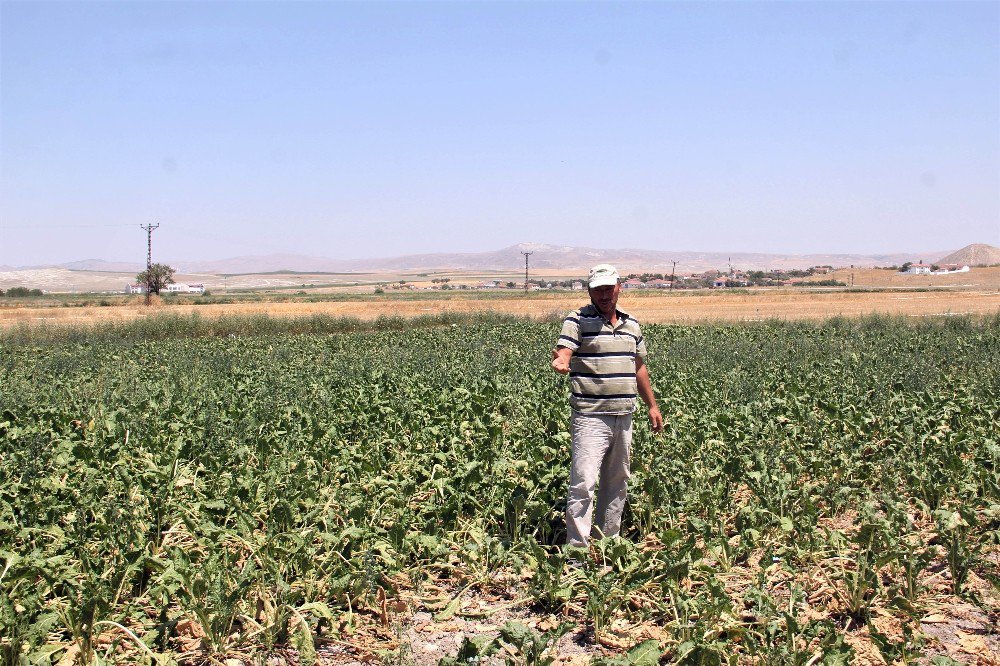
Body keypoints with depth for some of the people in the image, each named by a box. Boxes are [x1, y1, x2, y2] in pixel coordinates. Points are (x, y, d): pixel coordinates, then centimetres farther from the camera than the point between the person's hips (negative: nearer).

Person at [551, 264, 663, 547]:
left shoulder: (631, 324, 15)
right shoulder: (578, 321, -4)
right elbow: (563, 353, -18)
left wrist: (652, 406, 24)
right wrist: (560, 363, -41)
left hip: (624, 417, 6)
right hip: (590, 417, -6)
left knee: (617, 483, 15)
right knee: (583, 483, -12)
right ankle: (577, 549, -7)